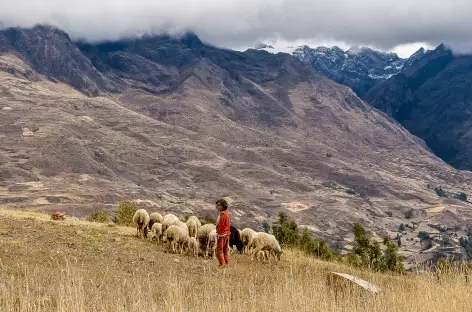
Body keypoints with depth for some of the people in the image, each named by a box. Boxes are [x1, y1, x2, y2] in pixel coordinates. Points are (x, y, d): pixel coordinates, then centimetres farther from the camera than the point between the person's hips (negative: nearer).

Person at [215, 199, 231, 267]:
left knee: (219, 250, -4)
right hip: (227, 234, 10)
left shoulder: (223, 214, -18)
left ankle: (222, 264, -5)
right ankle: (226, 263, 18)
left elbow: (221, 225, -20)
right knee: (226, 250, 14)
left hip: (222, 234, -10)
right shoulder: (227, 213, 12)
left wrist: (218, 233, -17)